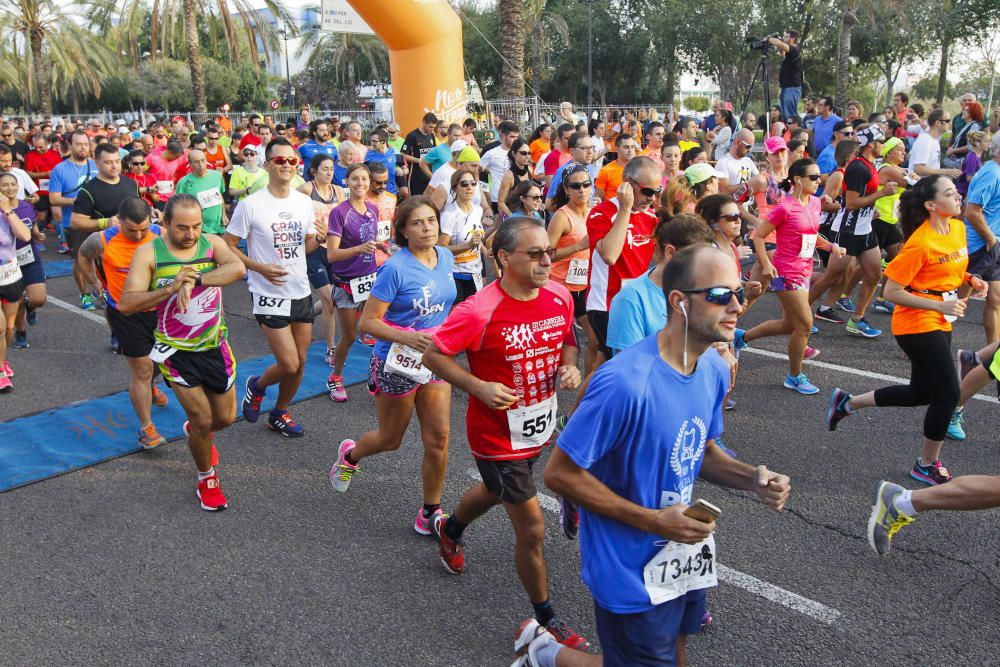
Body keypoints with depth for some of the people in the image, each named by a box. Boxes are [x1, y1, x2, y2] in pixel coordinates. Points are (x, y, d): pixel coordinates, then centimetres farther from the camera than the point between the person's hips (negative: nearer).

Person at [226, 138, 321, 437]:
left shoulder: (304, 202, 5)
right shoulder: (250, 205, -12)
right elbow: (227, 247, -7)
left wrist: (319, 239, -8)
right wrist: (260, 267, -20)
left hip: (302, 292, 6)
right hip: (269, 295, -5)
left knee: (300, 362, 11)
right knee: (289, 365, -9)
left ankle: (280, 414, 33)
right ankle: (256, 385, 25)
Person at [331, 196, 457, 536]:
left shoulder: (446, 258, 0)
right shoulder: (395, 268, -20)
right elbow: (368, 322, -19)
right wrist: (408, 338, -31)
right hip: (397, 364, -5)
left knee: (438, 439, 2)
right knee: (390, 439, 15)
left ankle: (430, 513, 19)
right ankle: (350, 454, 48)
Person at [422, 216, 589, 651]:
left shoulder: (560, 297, -8)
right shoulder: (479, 312, -27)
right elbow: (434, 356, -17)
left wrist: (569, 367, -11)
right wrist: (480, 387, -28)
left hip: (540, 428, 7)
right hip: (499, 435, -7)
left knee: (496, 491, 32)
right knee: (532, 529, 1)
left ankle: (449, 529, 65)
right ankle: (546, 620, 25)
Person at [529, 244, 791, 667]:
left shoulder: (715, 370, -5)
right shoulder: (625, 382, -31)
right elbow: (560, 474, -24)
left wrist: (752, 478, -9)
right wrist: (652, 521, -25)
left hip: (686, 553, 8)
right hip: (633, 570, -8)